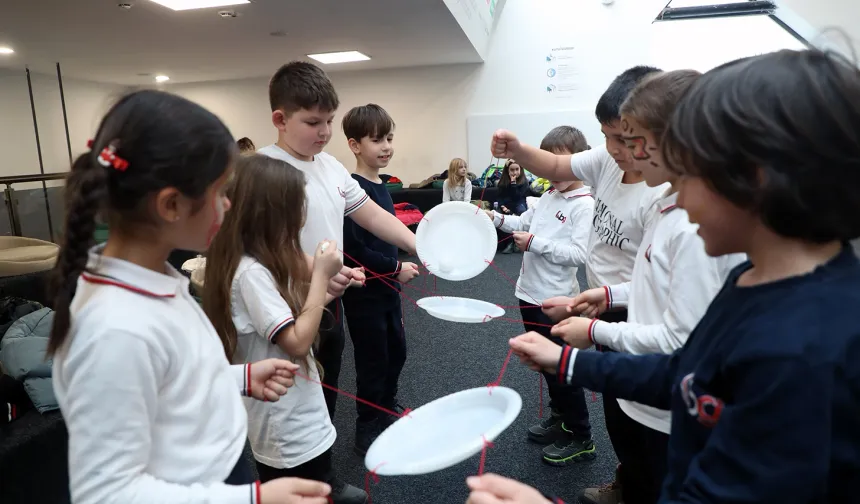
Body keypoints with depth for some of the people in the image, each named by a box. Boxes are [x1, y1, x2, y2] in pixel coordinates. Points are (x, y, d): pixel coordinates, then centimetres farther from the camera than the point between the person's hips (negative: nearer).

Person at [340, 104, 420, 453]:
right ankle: (367, 431, 24)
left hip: (387, 286, 9)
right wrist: (397, 268, -18)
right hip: (364, 290, -8)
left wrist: (395, 272, 17)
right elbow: (353, 248, -25)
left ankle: (387, 412, 42)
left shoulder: (380, 185, 7)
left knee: (396, 352, 20)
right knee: (373, 360, 5)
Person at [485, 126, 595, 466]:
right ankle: (560, 418, 39)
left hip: (555, 300, -8)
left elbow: (578, 254, -22)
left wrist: (535, 243, -22)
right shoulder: (548, 196, 9)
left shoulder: (584, 205, -15)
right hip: (530, 293, 8)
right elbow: (525, 222, 20)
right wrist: (497, 219, 4)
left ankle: (580, 438, 21)